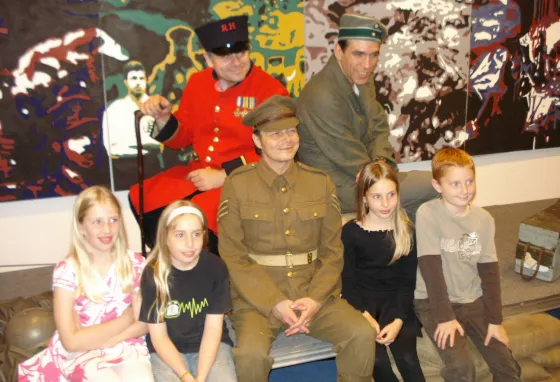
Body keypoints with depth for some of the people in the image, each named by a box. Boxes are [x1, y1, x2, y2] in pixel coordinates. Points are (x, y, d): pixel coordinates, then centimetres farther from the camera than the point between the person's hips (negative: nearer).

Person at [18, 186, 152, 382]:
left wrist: (99, 341, -13)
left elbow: (144, 323, 0)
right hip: (82, 353, -1)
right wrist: (125, 319, -9)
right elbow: (71, 340, -11)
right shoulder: (67, 271, -8)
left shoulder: (135, 263, 0)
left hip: (126, 346, 2)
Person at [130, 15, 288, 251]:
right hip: (199, 172, 6)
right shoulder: (198, 83, 6)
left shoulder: (271, 91, -10)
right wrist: (163, 118, -8)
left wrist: (225, 176, -18)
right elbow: (182, 137, 15)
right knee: (140, 198, -5)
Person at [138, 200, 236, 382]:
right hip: (167, 350, -1)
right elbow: (158, 336, -9)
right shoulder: (152, 274, -13)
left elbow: (213, 328, -8)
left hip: (210, 346, 1)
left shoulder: (216, 267, -11)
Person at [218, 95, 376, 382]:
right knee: (251, 353, -29)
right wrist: (275, 303, -14)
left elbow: (333, 251, 5)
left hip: (313, 293, 3)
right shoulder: (237, 184, -4)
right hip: (258, 297, -2)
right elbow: (233, 257, -6)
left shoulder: (321, 183, 6)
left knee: (363, 334, -18)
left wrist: (316, 299, -10)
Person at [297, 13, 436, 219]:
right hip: (339, 187, -8)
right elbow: (351, 161, -21)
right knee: (435, 186, -11)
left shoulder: (362, 78, 0)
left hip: (364, 175, 8)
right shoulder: (323, 97, -27)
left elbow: (379, 130, 7)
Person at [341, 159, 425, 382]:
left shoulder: (407, 231, 3)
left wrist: (398, 320, -13)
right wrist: (365, 315, -16)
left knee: (407, 358, -24)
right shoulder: (351, 231, -2)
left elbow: (408, 282, 1)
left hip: (395, 301, 1)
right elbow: (348, 280, -1)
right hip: (363, 301, -1)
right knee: (378, 361, -24)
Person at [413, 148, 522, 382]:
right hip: (434, 301, -4)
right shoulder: (427, 214, -15)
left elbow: (489, 270, 1)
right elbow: (431, 268, -17)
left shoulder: (484, 219, 0)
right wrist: (444, 316, -19)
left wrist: (495, 320, -3)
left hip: (473, 300, 5)